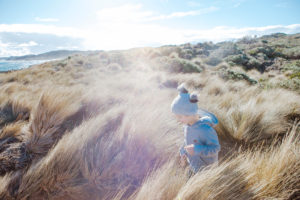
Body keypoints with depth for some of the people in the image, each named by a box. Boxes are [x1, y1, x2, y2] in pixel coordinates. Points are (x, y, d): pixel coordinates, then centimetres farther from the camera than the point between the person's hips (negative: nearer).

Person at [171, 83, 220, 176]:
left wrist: (198, 149, -37)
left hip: (206, 167, -7)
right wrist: (183, 152, -5)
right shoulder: (188, 124, -11)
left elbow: (216, 148, -26)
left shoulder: (205, 129, -35)